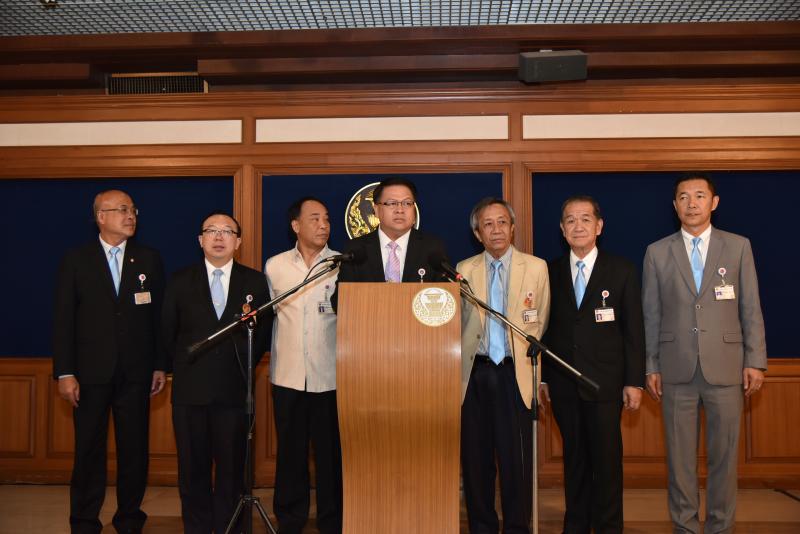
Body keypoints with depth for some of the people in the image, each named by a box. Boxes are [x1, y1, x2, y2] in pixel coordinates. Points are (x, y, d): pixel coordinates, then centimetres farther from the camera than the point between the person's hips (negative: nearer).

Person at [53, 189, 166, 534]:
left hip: (136, 374, 1)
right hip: (91, 373, -1)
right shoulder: (76, 260, 2)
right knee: (89, 451, 6)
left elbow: (159, 316, 7)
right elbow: (63, 320, -1)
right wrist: (64, 373, -6)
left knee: (134, 451, 7)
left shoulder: (149, 259, 6)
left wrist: (160, 366, 4)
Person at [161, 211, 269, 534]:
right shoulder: (180, 281, 6)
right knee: (193, 468, 8)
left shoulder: (255, 282, 4)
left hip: (235, 389, -1)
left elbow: (262, 332, 8)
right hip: (190, 389, 1)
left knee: (232, 468, 4)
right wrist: (184, 368, 7)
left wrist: (244, 367, -1)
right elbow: (169, 332, 10)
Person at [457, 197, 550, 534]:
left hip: (514, 373, -1)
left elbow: (540, 321, 10)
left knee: (516, 458, -3)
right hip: (475, 373, 2)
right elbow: (455, 322, 12)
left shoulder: (536, 267, 5)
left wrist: (525, 352, 6)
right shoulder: (464, 270, 7)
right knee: (475, 457, 6)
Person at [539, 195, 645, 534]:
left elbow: (634, 330, 1)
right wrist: (543, 378, 3)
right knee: (574, 457, 10)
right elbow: (546, 328, 7)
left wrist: (634, 381, -4)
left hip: (605, 381, -2)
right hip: (564, 384, 2)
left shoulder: (622, 271, 2)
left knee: (607, 460, 2)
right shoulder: (551, 273, 7)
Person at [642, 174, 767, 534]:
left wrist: (755, 361, 0)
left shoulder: (738, 247, 4)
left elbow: (751, 309, 4)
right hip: (677, 369, 0)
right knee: (680, 456, 7)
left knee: (724, 454, 6)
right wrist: (651, 367, 3)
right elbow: (651, 315, 6)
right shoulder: (657, 252, 5)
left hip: (725, 367, 0)